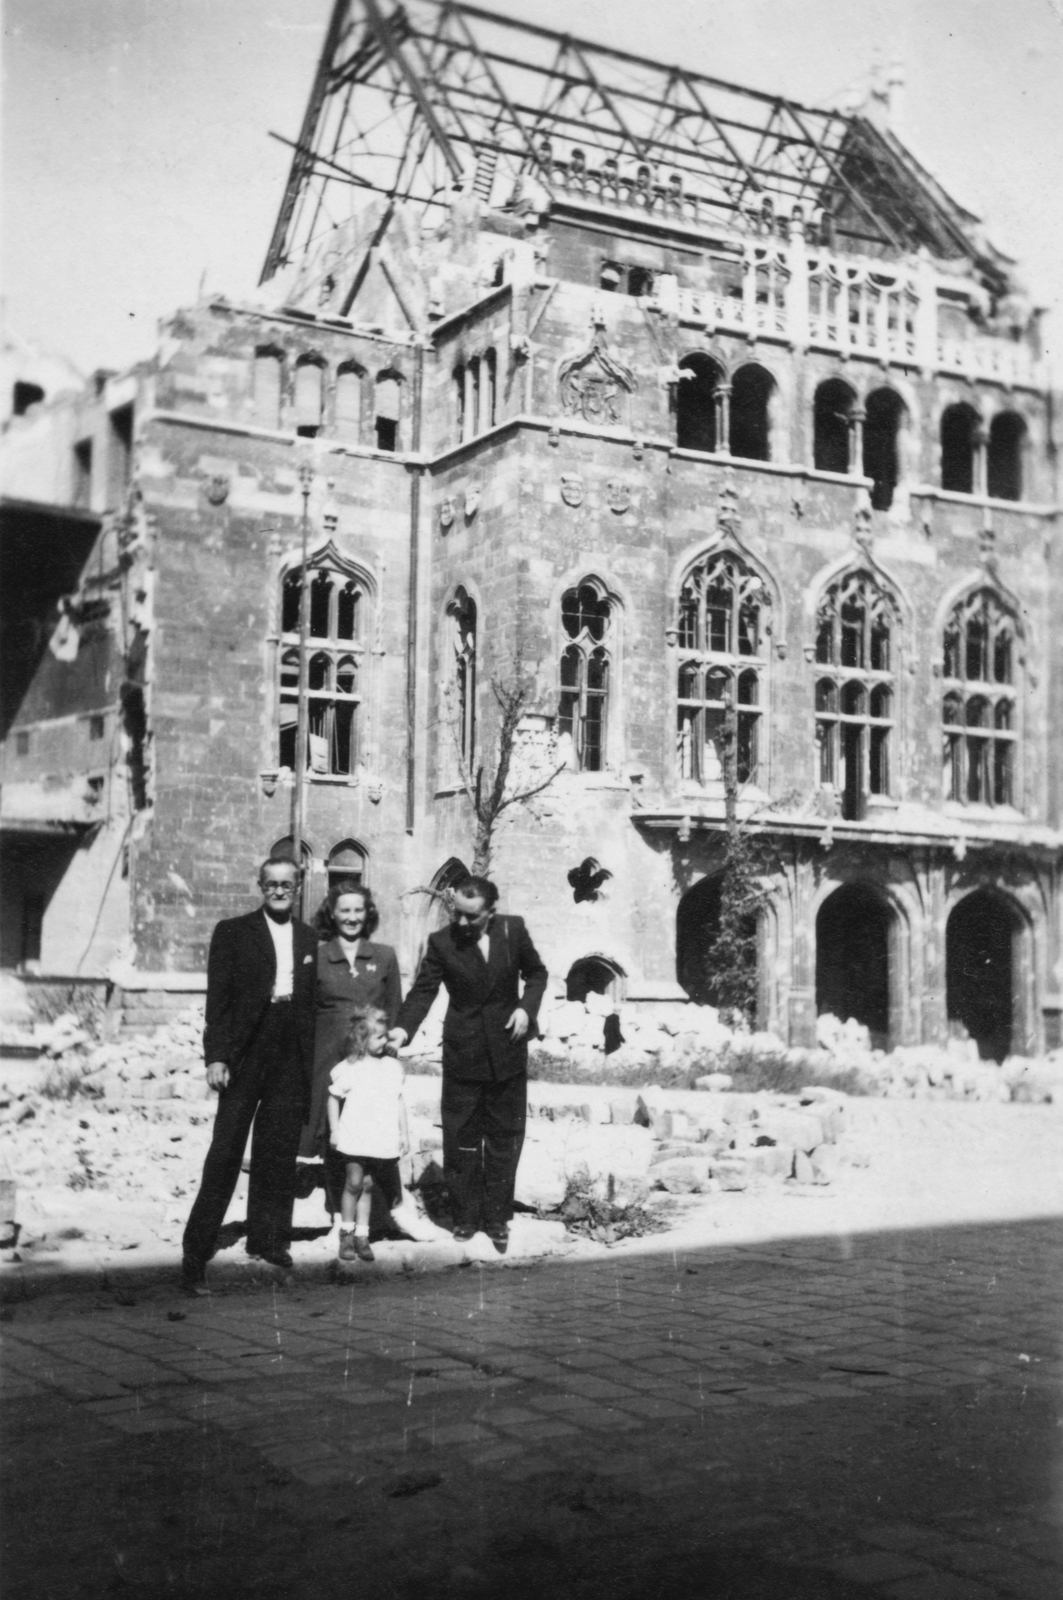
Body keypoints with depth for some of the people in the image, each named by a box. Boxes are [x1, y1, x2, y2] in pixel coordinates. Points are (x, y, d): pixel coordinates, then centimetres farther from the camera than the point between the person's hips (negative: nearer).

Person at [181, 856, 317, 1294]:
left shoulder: (309, 938, 13)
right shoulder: (232, 932, 3)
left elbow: (312, 1003, 11)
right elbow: (217, 999, -2)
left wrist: (314, 1061, 5)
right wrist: (216, 1056, -11)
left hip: (292, 1057, 4)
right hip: (245, 1054, -4)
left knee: (279, 1152, 7)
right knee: (226, 1152, -6)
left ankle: (268, 1240, 18)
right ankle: (197, 1253, -3)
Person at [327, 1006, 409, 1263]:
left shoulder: (392, 1067, 7)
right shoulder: (349, 1068, -4)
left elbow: (399, 1102, 12)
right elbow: (334, 1099, 4)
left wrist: (404, 1133, 11)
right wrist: (334, 1130, 1)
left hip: (383, 1141, 3)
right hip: (354, 1138, -3)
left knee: (368, 1186, 7)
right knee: (353, 1183, 0)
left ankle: (361, 1236, 13)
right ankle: (347, 1235, 12)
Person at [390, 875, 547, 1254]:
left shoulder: (513, 930, -5)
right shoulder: (442, 942, -9)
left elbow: (536, 973, 8)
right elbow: (423, 991, -10)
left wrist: (527, 1007, -8)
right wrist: (403, 1028, -26)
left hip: (507, 1051, 1)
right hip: (463, 1054, -1)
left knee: (504, 1138, 8)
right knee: (461, 1140, 3)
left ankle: (497, 1219, 18)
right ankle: (465, 1218, 15)